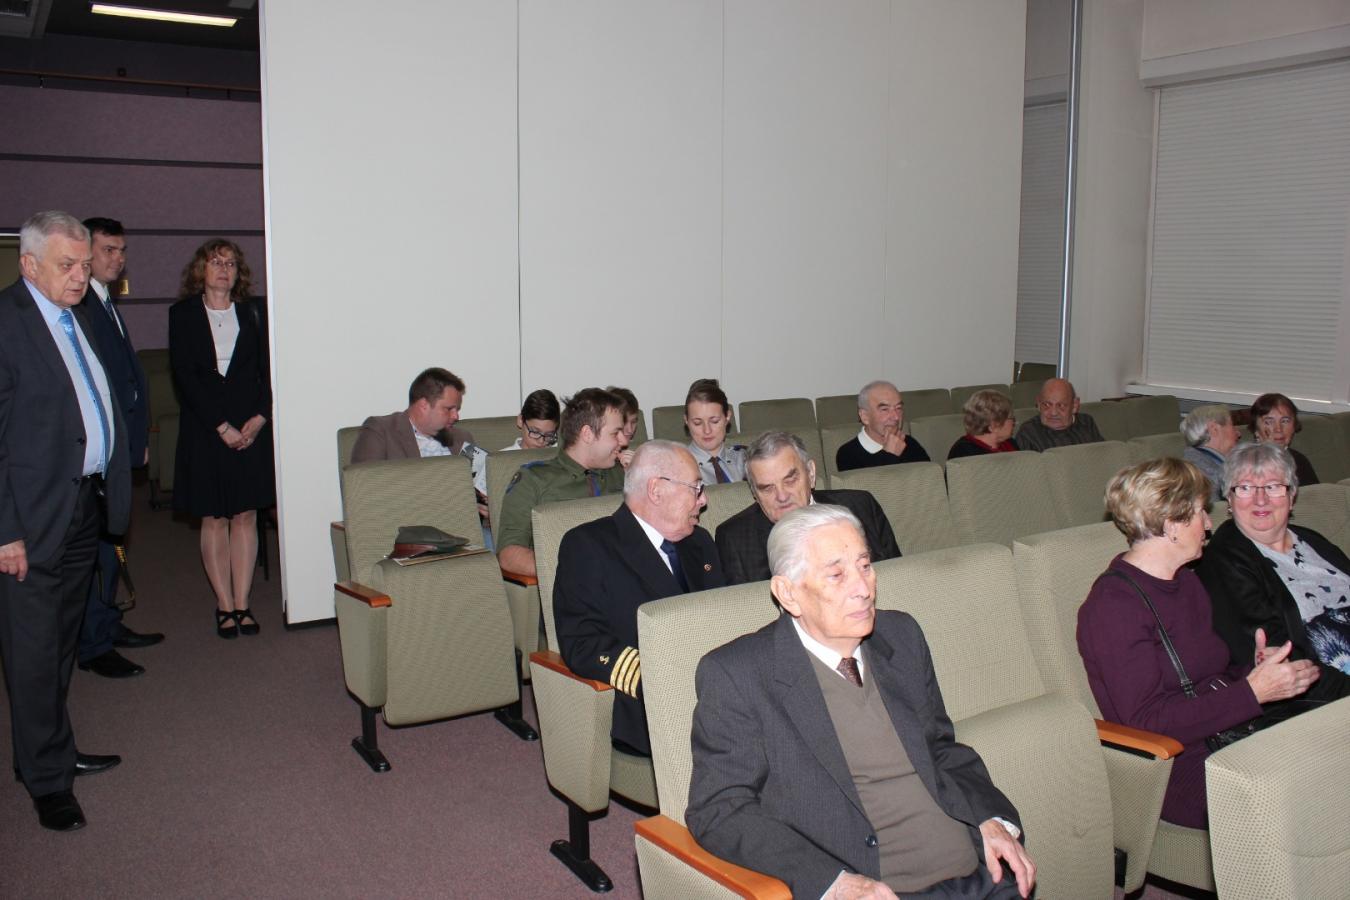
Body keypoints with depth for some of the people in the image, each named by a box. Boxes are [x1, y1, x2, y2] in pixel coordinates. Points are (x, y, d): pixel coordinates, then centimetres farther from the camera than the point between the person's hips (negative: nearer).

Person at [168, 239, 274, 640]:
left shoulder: (254, 312, 9)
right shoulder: (183, 314, 4)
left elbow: (269, 369, 5)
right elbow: (185, 375, -3)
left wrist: (259, 418, -9)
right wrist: (222, 426, -10)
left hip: (252, 428, 1)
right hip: (204, 429, -1)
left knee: (246, 516, 1)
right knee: (214, 519, 2)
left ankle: (242, 603, 7)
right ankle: (224, 605, 9)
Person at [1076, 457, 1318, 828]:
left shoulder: (1186, 582, 18)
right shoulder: (1113, 605, -12)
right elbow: (1146, 722, -18)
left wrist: (1254, 666, 2)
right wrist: (1252, 691, -17)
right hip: (1183, 770, -8)